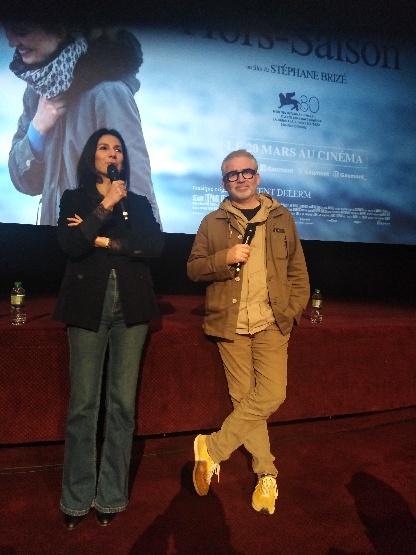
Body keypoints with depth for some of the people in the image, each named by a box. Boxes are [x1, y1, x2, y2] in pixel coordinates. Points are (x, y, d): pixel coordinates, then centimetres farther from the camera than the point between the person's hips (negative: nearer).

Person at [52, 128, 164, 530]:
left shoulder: (139, 203, 15)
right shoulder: (74, 199, 12)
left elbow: (154, 246, -2)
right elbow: (70, 244, -8)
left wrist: (105, 242, -8)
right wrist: (106, 205, -10)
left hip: (130, 307, 2)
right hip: (88, 306, -1)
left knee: (123, 402, 1)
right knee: (83, 402, -2)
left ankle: (111, 496, 14)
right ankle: (76, 499, 13)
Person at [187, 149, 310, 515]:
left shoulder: (281, 218, 10)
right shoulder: (213, 223, 9)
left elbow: (298, 270, 11)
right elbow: (193, 269, 5)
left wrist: (294, 310, -1)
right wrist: (224, 258, -13)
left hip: (271, 323, 1)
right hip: (230, 324, 0)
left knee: (271, 395, -11)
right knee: (244, 399, 2)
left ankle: (211, 448, 5)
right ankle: (266, 474, 18)